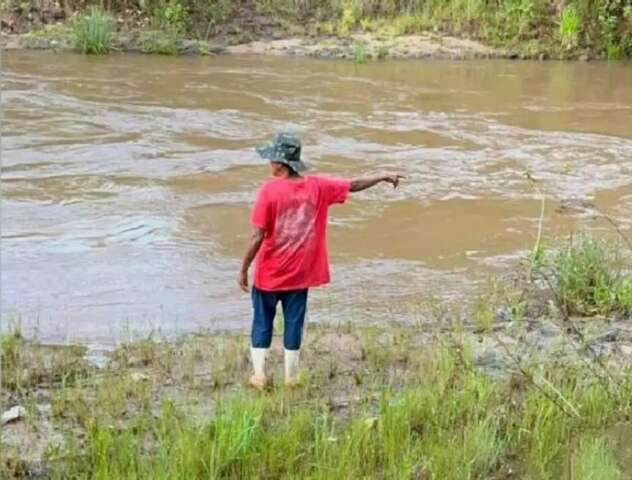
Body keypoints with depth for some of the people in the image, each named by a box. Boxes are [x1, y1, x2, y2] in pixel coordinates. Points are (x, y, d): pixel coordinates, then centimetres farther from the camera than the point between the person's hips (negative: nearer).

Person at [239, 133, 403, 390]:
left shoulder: (270, 190, -17)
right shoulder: (316, 186, -7)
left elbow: (258, 236, -17)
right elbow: (354, 185, 5)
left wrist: (243, 269, -8)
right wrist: (383, 176, 21)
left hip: (269, 273, -3)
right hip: (300, 273, 3)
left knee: (262, 323, 14)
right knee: (293, 323, 14)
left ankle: (259, 374, 13)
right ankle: (291, 377, 20)